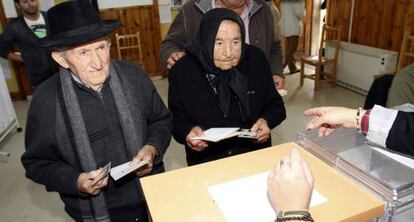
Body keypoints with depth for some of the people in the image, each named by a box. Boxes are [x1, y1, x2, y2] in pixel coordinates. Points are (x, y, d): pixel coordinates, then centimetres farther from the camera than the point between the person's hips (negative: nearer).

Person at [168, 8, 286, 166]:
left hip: (255, 154, 1)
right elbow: (177, 121, 1)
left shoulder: (256, 59, 0)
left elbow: (275, 105, 9)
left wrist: (266, 121, -10)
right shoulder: (182, 71, -6)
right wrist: (188, 133, -20)